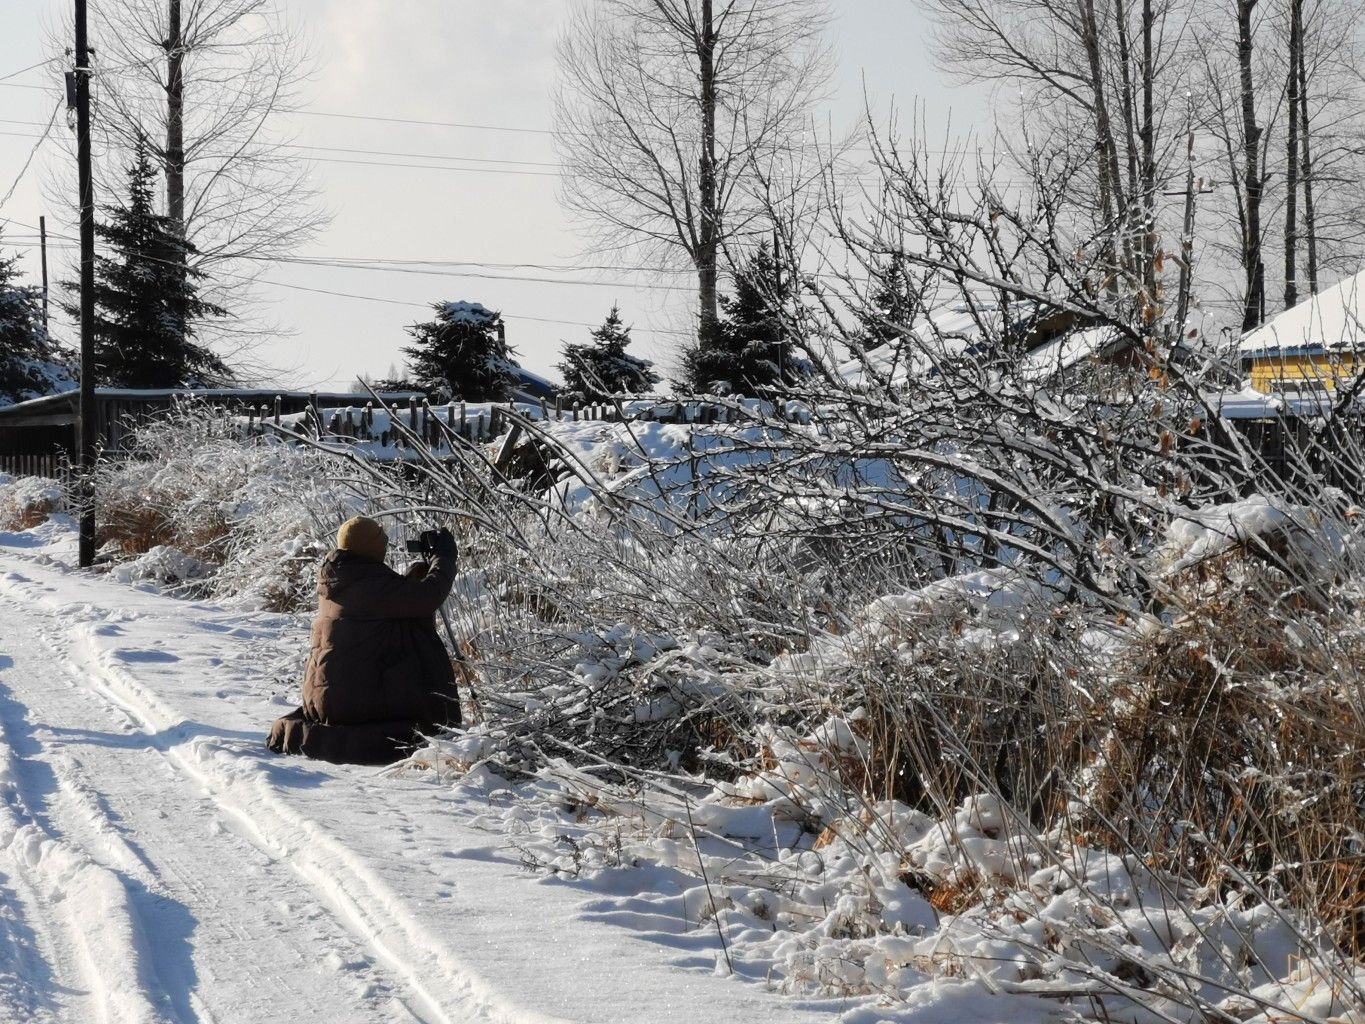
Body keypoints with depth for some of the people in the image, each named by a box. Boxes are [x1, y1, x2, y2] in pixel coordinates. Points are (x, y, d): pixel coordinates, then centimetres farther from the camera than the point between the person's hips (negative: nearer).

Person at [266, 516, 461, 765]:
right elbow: (428, 596, -17)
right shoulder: (371, 580, -15)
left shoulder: (332, 581, 12)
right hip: (359, 695, -9)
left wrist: (415, 575, 18)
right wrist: (444, 555, -3)